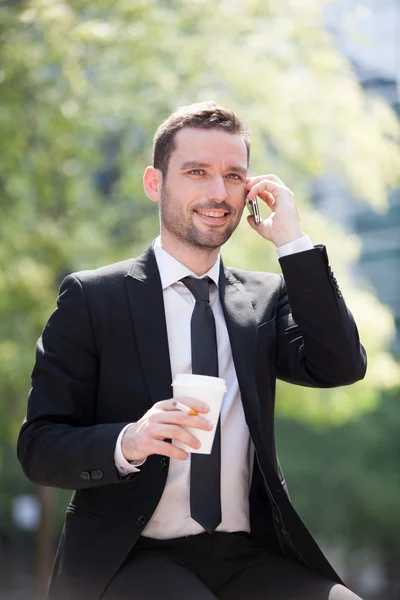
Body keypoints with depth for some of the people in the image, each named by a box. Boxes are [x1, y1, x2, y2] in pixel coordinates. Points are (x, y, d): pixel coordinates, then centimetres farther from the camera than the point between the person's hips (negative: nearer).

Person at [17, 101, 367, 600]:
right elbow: (39, 447, 0)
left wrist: (291, 240, -1)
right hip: (129, 557, -4)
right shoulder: (92, 298, 5)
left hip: (251, 558, 5)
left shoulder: (266, 297, 16)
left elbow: (340, 368, -1)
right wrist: (127, 443, -21)